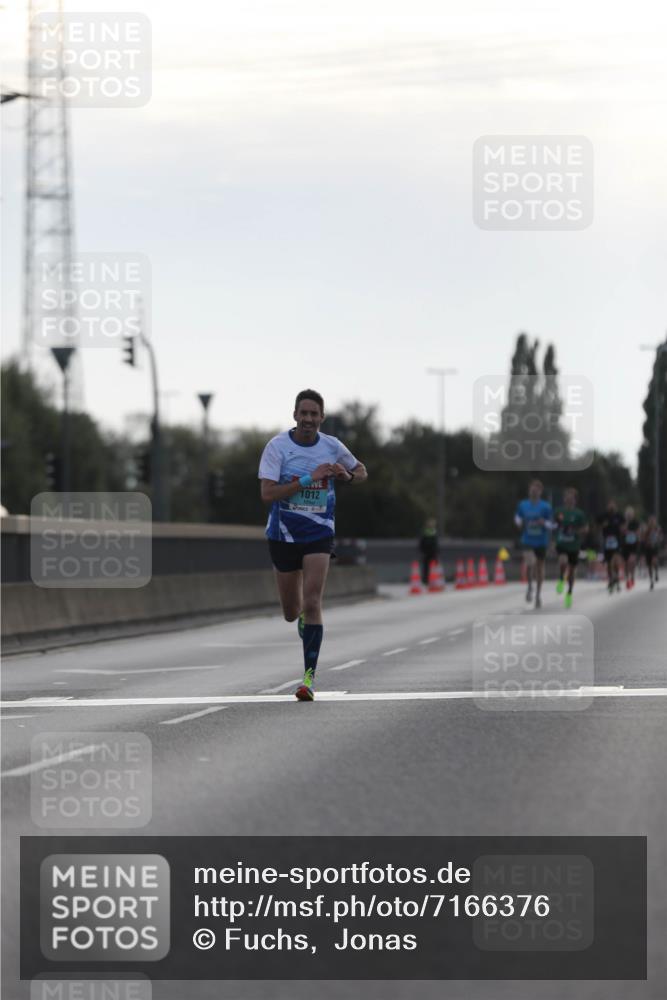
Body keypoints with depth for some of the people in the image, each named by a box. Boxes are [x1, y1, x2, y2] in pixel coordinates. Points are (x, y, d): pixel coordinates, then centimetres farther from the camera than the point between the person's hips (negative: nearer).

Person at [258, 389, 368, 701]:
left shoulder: (332, 447, -1)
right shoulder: (277, 446, -10)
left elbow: (361, 471, 17)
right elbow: (267, 493, -19)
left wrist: (347, 475, -7)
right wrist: (309, 478, -25)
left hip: (319, 534, 0)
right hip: (283, 535, 0)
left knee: (312, 603, -15)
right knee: (291, 613, 11)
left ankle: (309, 676, -12)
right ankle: (303, 617, 50)